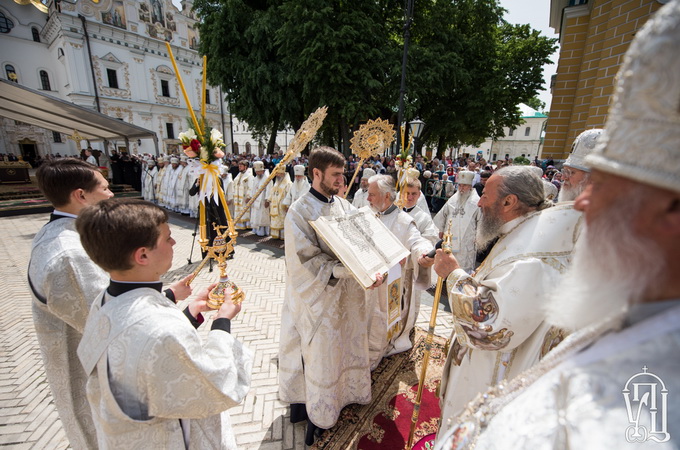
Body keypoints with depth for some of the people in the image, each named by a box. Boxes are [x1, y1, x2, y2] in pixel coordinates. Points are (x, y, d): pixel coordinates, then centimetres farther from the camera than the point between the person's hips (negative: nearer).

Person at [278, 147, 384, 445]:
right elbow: (306, 262, -21)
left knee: (347, 345, 21)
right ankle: (318, 412, 39)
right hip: (320, 298, -5)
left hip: (349, 295, 5)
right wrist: (346, 269, -30)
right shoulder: (299, 212, -16)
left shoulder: (344, 206, 1)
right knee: (321, 356, 13)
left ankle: (347, 392, 47)